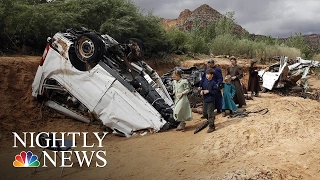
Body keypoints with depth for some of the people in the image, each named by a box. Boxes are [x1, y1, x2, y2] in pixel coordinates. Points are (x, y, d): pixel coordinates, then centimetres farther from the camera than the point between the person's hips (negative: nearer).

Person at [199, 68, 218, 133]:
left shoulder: (213, 83, -13)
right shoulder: (204, 82, 5)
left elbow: (215, 91, -16)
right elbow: (202, 88, 17)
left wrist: (208, 91, -22)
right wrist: (201, 91, -5)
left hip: (211, 100, -7)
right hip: (205, 100, 7)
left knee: (210, 114, -3)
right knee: (204, 113, 16)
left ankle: (211, 126, 7)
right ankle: (211, 120, 39)